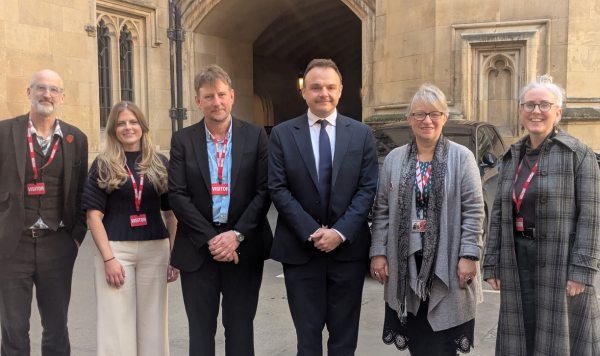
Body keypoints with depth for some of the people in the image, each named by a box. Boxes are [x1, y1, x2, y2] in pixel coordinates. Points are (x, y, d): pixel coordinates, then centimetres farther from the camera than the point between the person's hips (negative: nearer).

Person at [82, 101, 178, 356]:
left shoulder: (160, 163, 8)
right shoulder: (103, 165, 3)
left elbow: (171, 212, 10)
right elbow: (94, 214, -2)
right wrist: (108, 258, -11)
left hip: (155, 250, 2)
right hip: (115, 249, -2)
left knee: (152, 323, 8)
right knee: (116, 325, 1)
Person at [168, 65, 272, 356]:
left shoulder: (255, 136, 1)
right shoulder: (183, 140, 2)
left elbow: (264, 190, -3)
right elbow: (177, 195, -4)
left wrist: (237, 235, -13)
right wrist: (210, 239, -12)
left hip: (244, 247, 0)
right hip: (198, 249, 1)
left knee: (240, 328, 11)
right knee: (201, 331, 11)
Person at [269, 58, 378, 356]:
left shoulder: (361, 133, 4)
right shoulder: (282, 134, 1)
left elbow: (367, 188, -1)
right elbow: (278, 189, -4)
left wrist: (340, 231, -13)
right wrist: (311, 231, -13)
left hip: (348, 247, 1)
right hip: (300, 249, -1)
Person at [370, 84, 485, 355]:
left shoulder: (462, 157, 0)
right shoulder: (394, 159, 9)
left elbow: (474, 210, -3)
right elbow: (382, 210, 9)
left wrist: (469, 256, -9)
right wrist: (378, 252, 3)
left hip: (446, 264, -2)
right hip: (405, 262, 3)